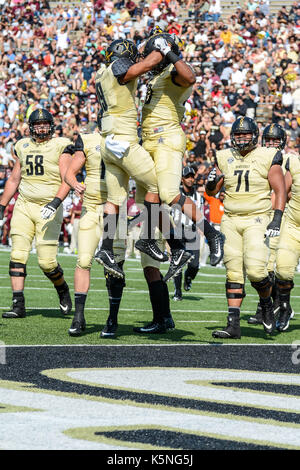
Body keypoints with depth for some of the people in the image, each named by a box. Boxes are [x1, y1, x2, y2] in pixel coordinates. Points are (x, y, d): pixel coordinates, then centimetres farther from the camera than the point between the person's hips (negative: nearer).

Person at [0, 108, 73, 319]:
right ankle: (18, 305, -4)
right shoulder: (23, 147, 11)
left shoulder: (61, 147, -4)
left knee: (47, 262, -7)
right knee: (18, 256, -6)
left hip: (48, 208, -4)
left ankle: (63, 290, 24)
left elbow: (67, 181, -11)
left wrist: (55, 203, -25)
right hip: (24, 207, 4)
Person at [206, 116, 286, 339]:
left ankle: (267, 304, 13)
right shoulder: (225, 158, 9)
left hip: (257, 220, -4)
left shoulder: (268, 158, -2)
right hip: (231, 220, 4)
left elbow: (280, 191, -2)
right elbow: (211, 192, 15)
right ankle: (233, 324, -1)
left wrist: (277, 220, -13)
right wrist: (211, 182, -8)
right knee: (234, 274, -1)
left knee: (256, 270, -17)